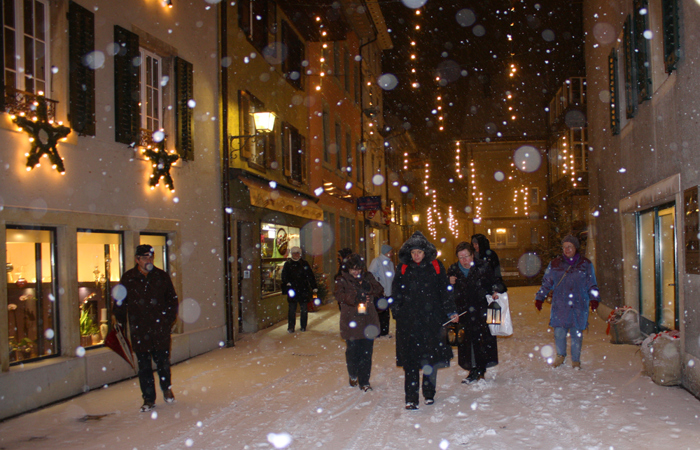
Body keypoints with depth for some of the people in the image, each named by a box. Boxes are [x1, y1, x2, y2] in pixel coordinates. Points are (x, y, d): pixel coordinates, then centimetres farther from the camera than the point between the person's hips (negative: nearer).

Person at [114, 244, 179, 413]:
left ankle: (166, 388, 33)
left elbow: (172, 299, 12)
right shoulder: (128, 278, 2)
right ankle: (149, 399, 16)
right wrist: (120, 321, 4)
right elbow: (119, 302, 9)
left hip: (160, 328, 0)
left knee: (163, 361, 5)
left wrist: (170, 318, 3)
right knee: (144, 366, 4)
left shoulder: (162, 276, 5)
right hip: (139, 330, 0)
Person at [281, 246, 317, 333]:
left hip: (304, 290, 0)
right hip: (292, 290, 0)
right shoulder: (288, 264, 7)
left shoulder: (304, 263, 7)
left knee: (304, 309, 5)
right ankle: (291, 327, 8)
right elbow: (284, 276, 6)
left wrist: (314, 287, 2)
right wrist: (287, 283, -13)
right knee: (292, 309, 0)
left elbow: (310, 276, 7)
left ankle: (303, 326, 17)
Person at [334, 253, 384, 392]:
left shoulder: (368, 277, 10)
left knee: (366, 352, 2)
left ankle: (364, 381, 12)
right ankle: (353, 375, 31)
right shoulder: (342, 280, 2)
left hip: (368, 322, 2)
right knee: (352, 351, 5)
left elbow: (380, 290, 1)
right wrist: (354, 297, -32)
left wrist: (369, 288, -19)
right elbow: (339, 295, -15)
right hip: (351, 323, -2)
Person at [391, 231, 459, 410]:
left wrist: (451, 312, 0)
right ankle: (411, 398, -1)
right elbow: (396, 294, 9)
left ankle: (429, 393, 23)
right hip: (408, 321, 0)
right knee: (410, 360, -3)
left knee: (431, 357, 7)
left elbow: (445, 291, 6)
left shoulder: (436, 266, 4)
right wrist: (397, 312, -1)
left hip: (432, 319, 0)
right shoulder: (403, 268, 5)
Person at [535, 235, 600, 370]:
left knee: (577, 333, 4)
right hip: (560, 305, 0)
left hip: (579, 306, 0)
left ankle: (576, 360, 20)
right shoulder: (555, 264, 8)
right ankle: (560, 356, 20)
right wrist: (540, 298, 6)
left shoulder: (585, 264, 6)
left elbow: (592, 284, 9)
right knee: (559, 331, -4)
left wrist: (594, 299, -3)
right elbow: (546, 283, 12)